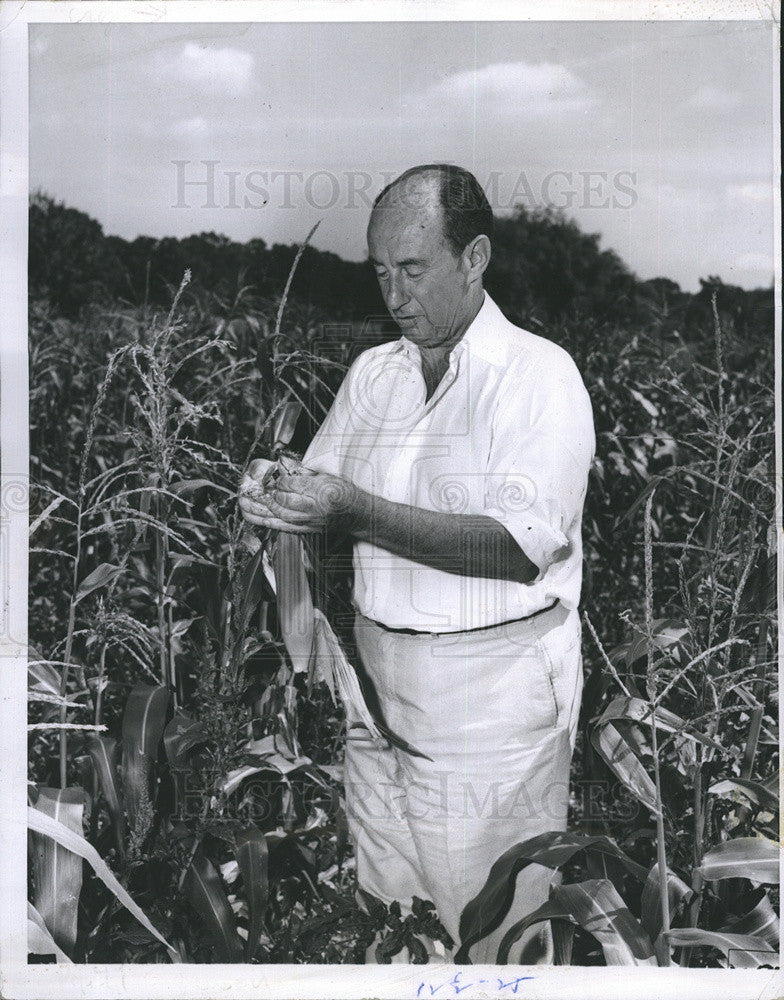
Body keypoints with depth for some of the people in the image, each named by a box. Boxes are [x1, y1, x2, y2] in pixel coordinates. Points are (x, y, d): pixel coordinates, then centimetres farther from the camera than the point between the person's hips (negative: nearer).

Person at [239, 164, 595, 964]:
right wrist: (281, 500, -10)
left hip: (496, 690, -5)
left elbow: (521, 546, -21)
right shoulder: (371, 372, 9)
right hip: (378, 671, 6)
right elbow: (325, 492, 13)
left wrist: (357, 511, -27)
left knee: (497, 927, 7)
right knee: (382, 907, 15)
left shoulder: (541, 375, -10)